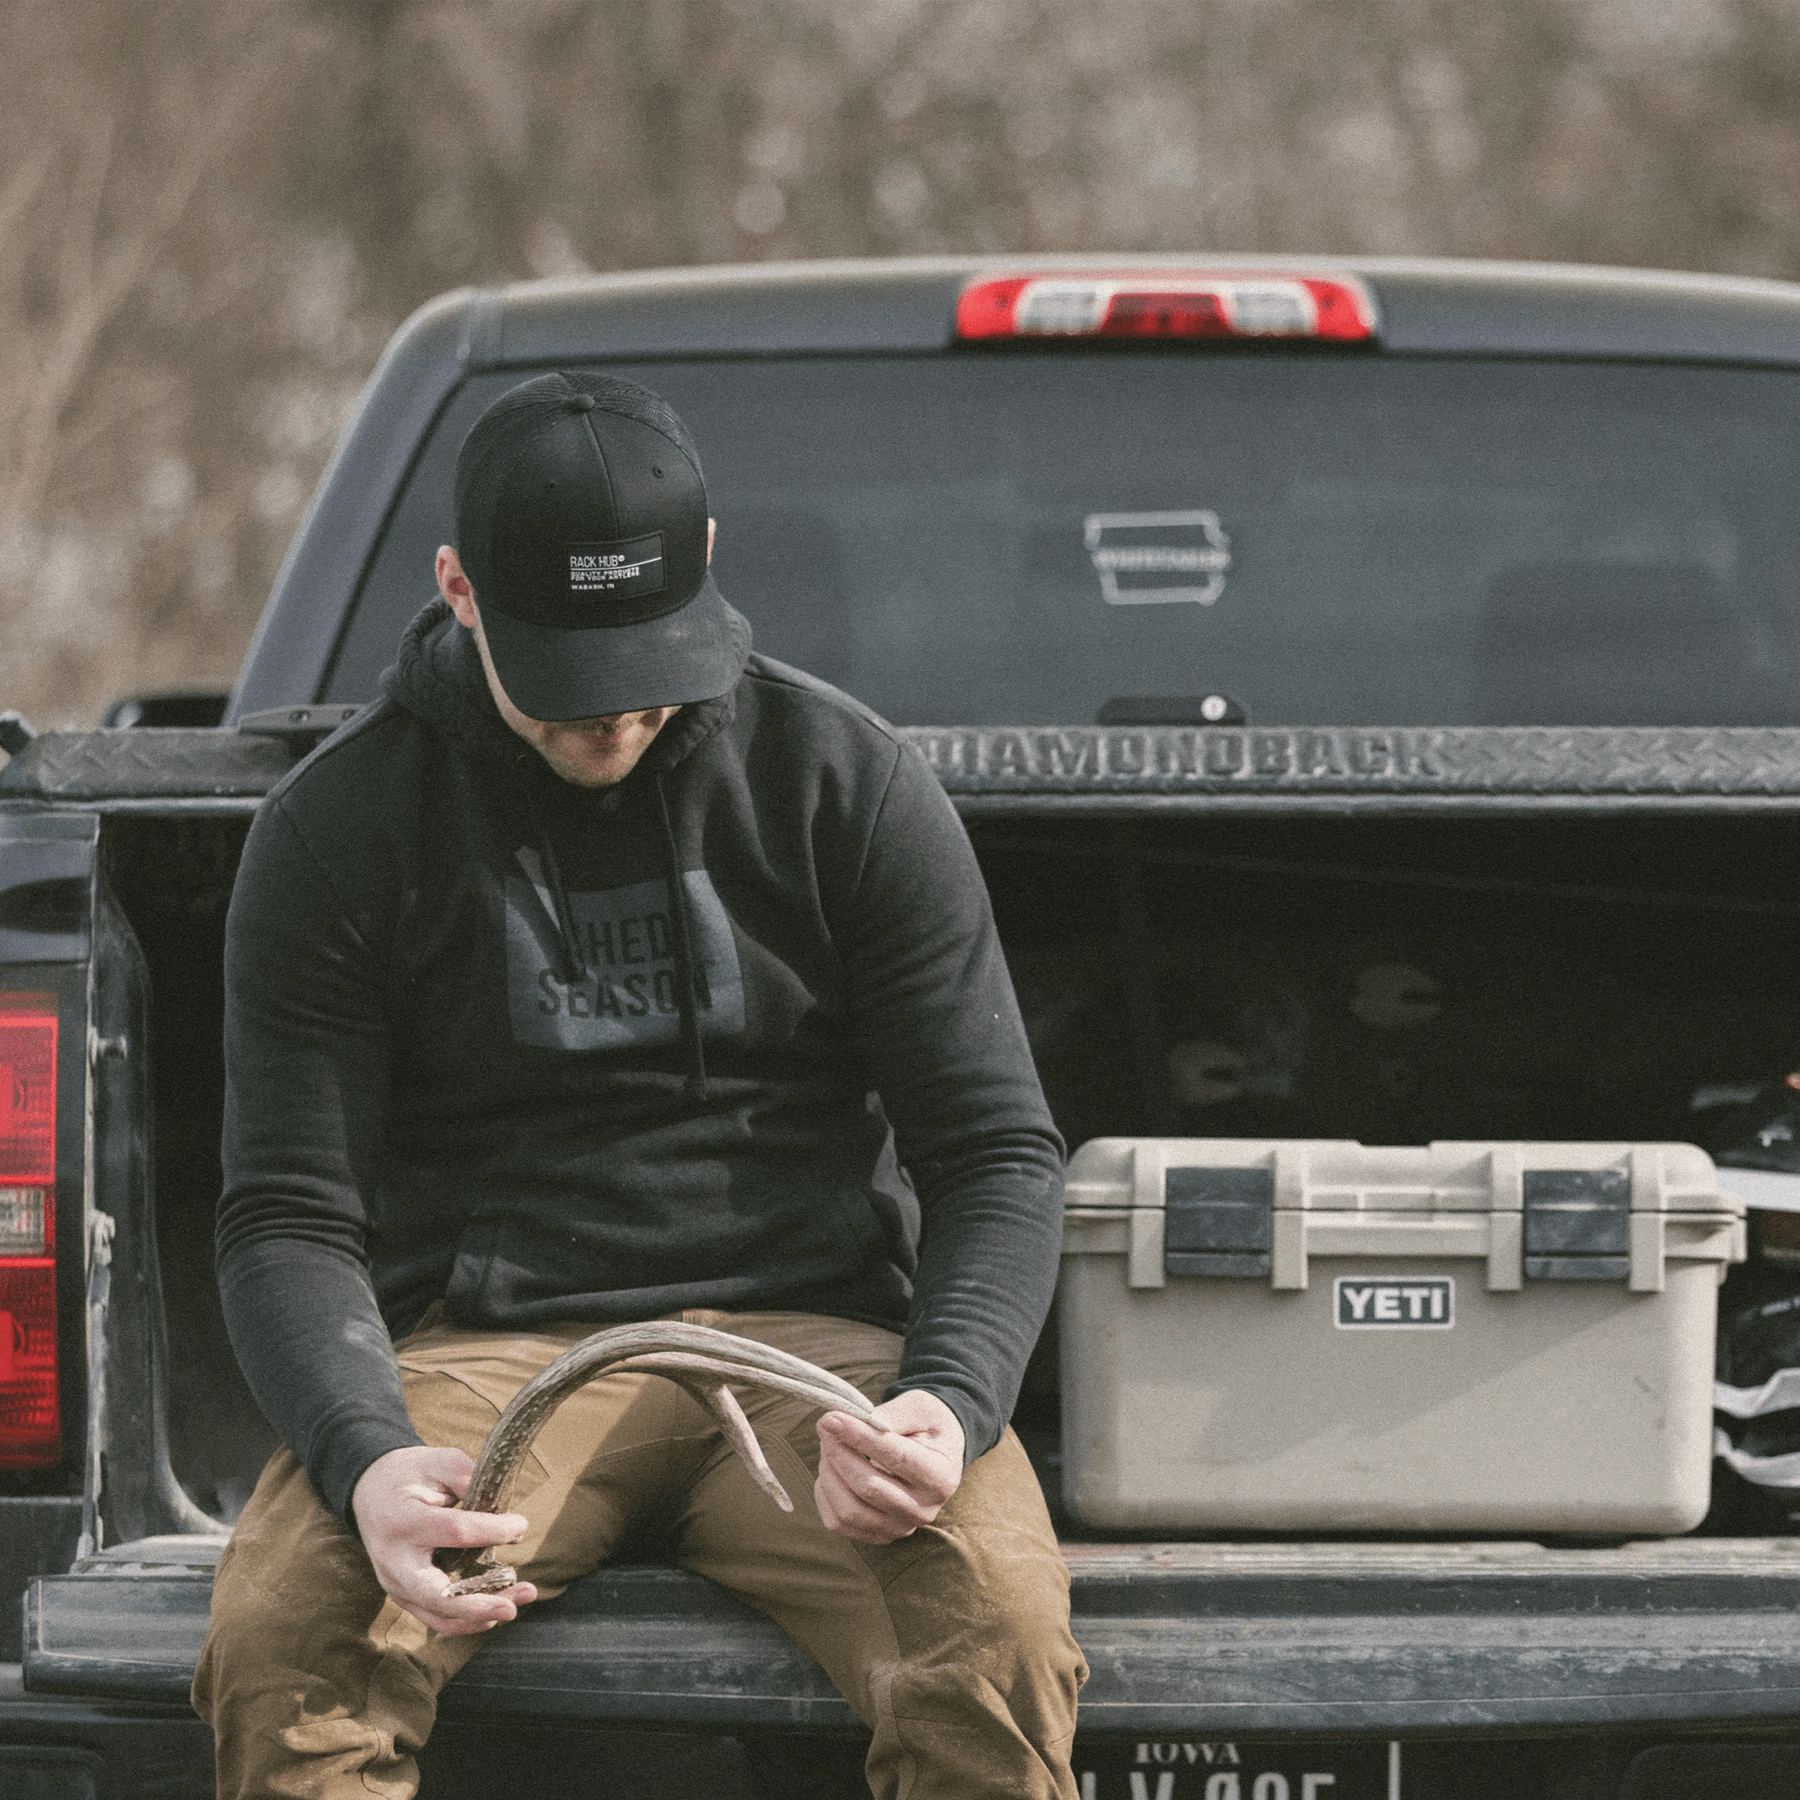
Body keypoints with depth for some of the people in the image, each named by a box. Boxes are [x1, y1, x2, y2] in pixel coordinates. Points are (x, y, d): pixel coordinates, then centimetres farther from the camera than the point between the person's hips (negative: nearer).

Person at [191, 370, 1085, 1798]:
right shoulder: (337, 832, 3)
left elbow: (998, 1148, 5)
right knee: (278, 1633, -33)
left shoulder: (845, 782, 4)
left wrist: (951, 1404, -17)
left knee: (1002, 1634, -32)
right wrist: (366, 1462, -23)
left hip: (809, 1332, 0)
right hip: (487, 1346, 0)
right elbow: (291, 1214, -1)